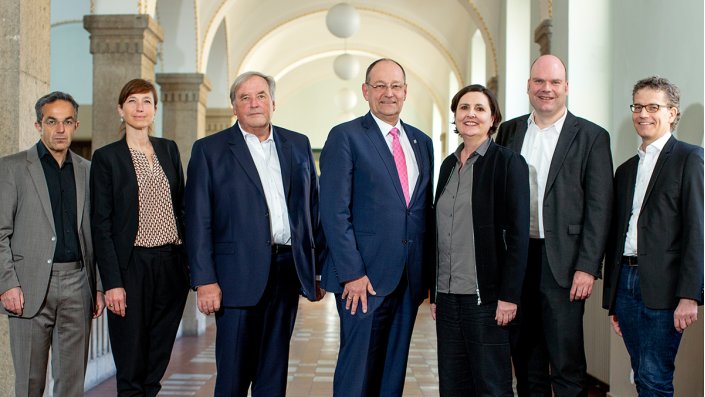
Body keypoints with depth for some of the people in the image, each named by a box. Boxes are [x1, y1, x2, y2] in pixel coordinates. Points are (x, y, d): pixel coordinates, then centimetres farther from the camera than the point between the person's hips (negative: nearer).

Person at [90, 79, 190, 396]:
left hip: (171, 263, 4)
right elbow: (101, 225, -5)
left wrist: (190, 261, 6)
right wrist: (112, 282, -12)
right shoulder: (106, 157, -2)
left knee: (158, 357, 11)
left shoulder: (169, 150, 11)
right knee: (131, 361, 2)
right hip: (132, 265, -4)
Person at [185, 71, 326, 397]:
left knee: (275, 368, 11)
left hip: (289, 269, 3)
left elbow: (314, 209, 12)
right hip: (239, 274, -3)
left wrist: (319, 269, 7)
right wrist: (204, 280, -10)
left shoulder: (298, 145, 12)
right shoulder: (209, 150, 2)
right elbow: (198, 220, -3)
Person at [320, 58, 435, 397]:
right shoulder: (345, 137, -4)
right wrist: (352, 273, -15)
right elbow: (334, 212, -10)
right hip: (365, 277, -5)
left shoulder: (421, 141, 14)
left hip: (410, 278, 6)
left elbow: (425, 210, 16)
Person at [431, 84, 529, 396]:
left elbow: (518, 234, -9)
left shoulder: (508, 162, -4)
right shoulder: (449, 164, 14)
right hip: (448, 296, 6)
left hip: (486, 297, -6)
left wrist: (509, 296, -15)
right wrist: (434, 293, 14)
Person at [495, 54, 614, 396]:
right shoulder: (509, 131, 11)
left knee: (567, 363, 0)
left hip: (562, 262, -4)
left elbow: (599, 207, -4)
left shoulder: (591, 136, -1)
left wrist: (587, 267, -11)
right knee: (525, 359, 13)